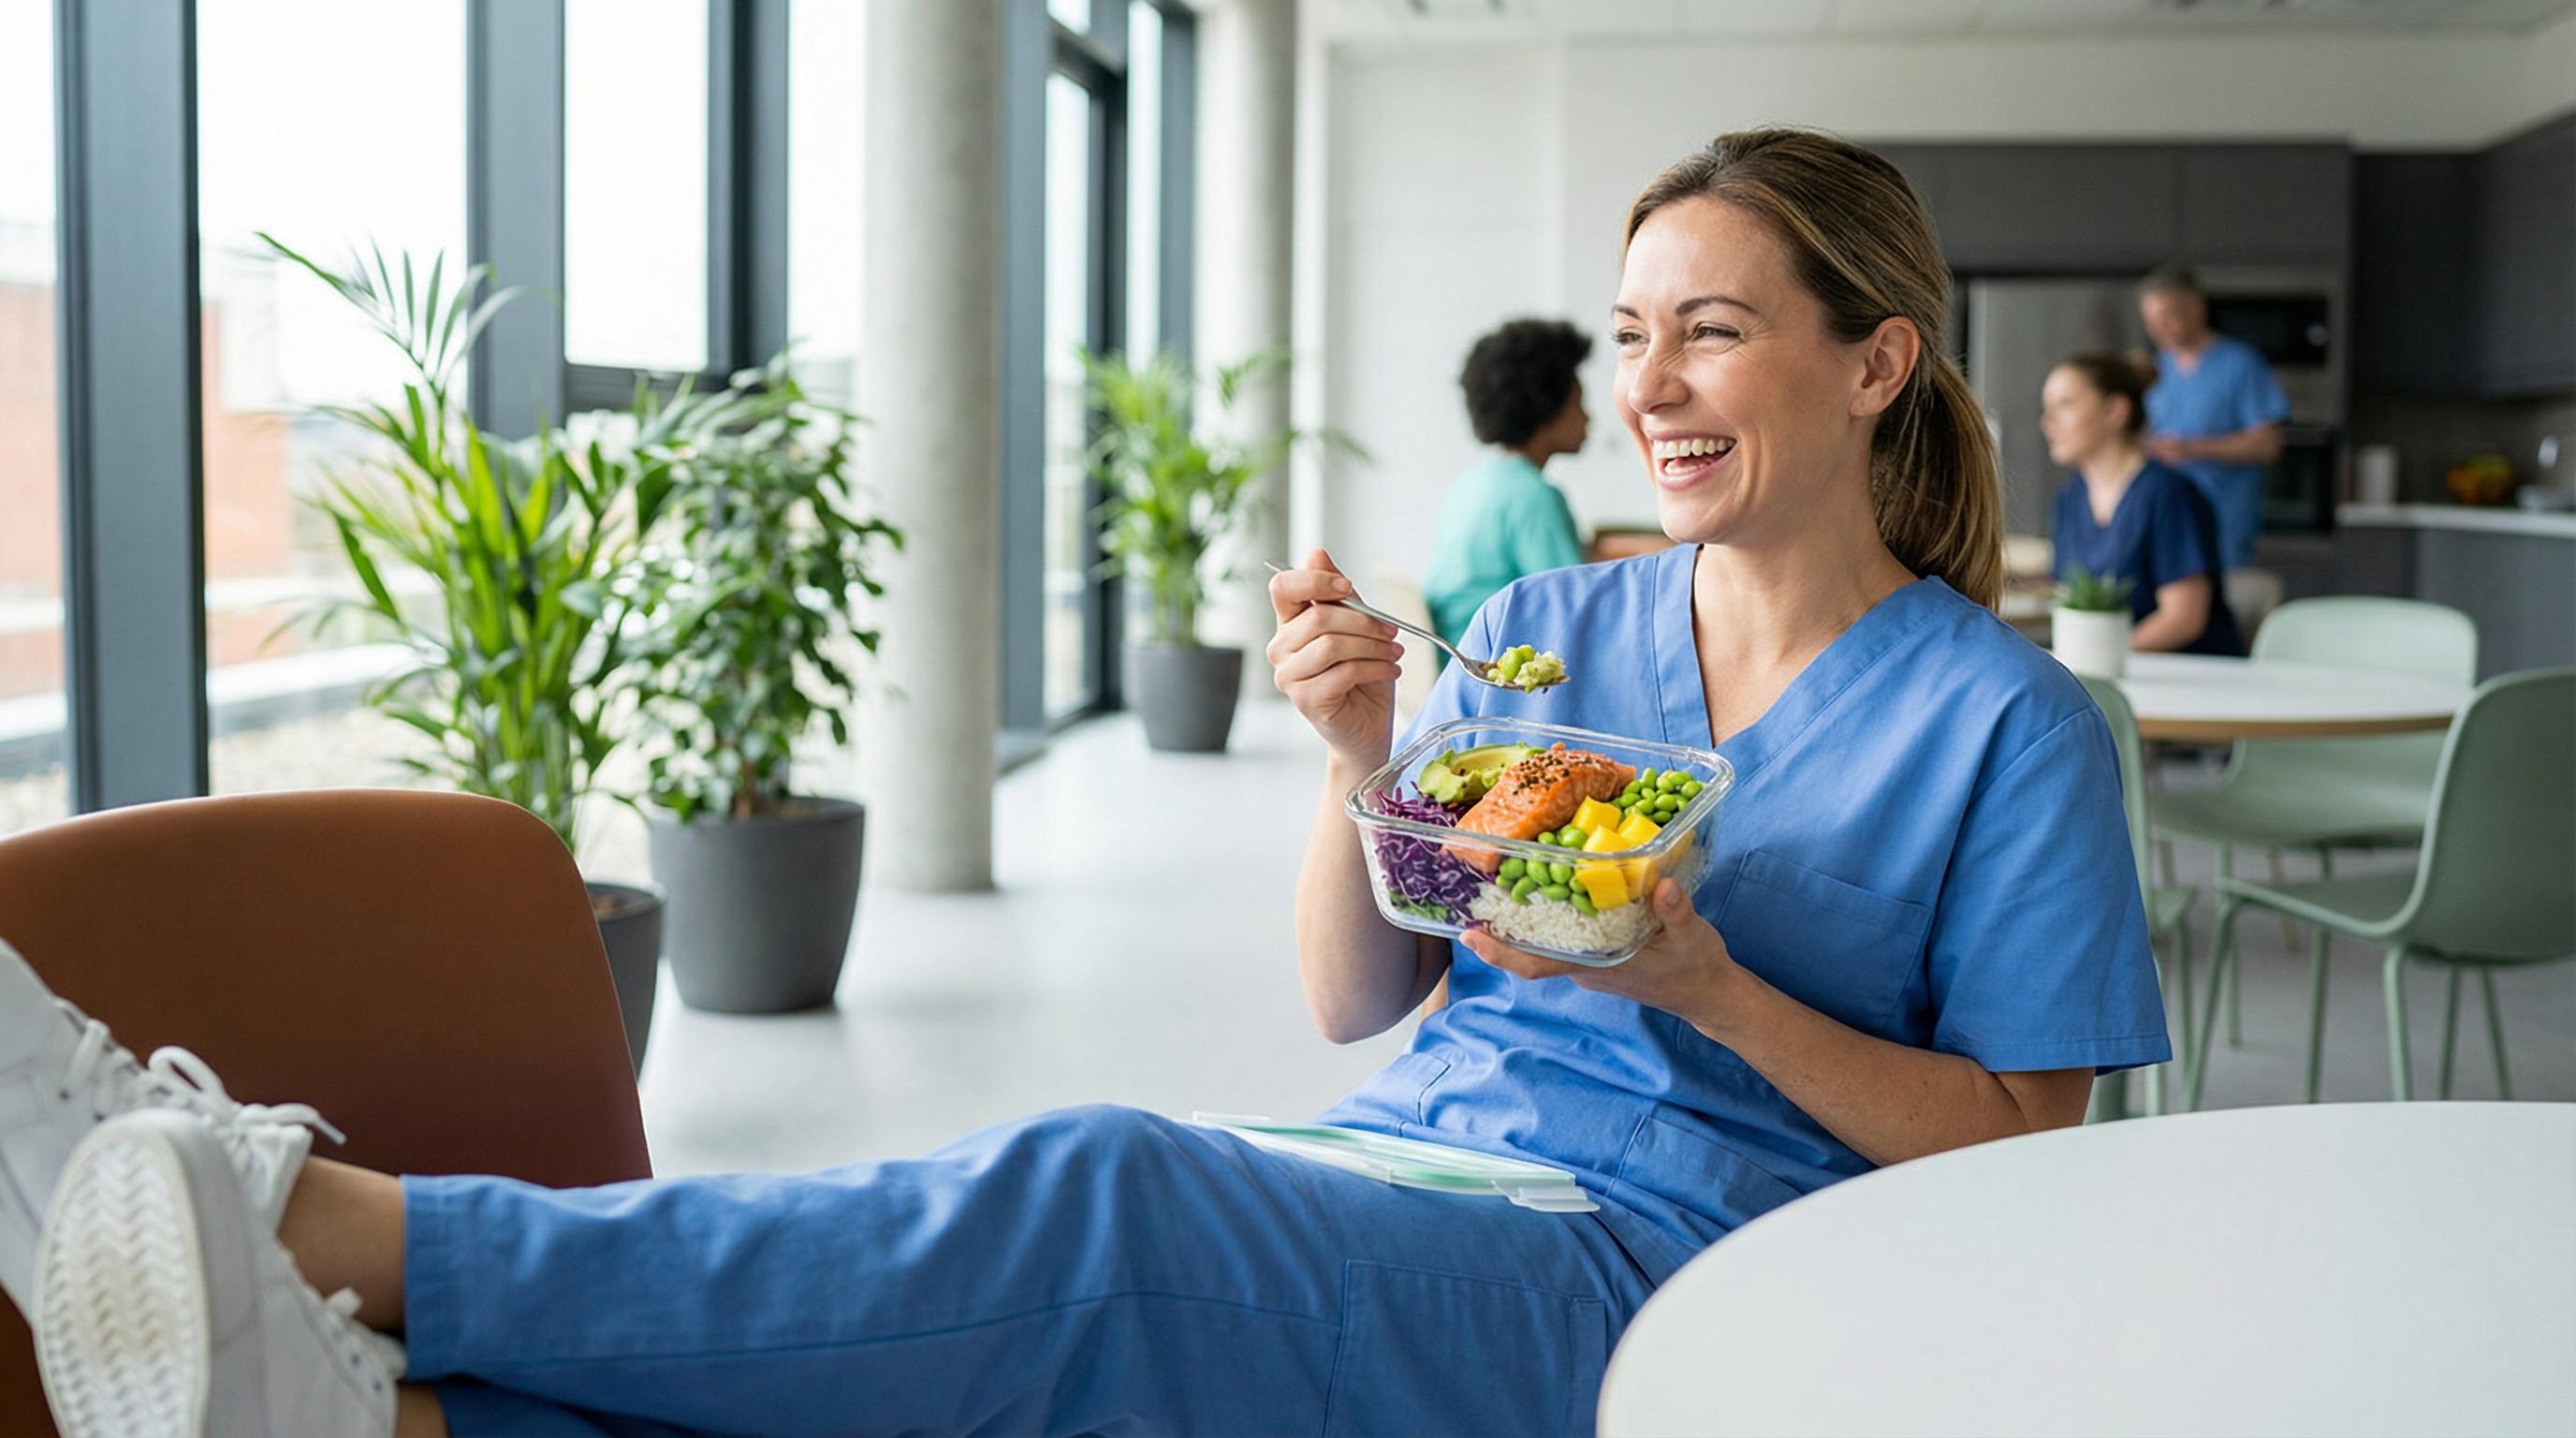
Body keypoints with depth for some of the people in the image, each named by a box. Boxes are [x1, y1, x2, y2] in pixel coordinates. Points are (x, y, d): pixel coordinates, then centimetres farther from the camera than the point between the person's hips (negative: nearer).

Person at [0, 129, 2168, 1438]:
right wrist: (1361, 757, -5)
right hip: (1389, 1190, 6)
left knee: (1087, 1198, -31)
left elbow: (2027, 1153, 1)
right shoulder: (1544, 634, 15)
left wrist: (1706, 982, -13)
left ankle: (325, 1224, -36)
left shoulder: (2007, 726, 2)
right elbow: (1354, 1003, 15)